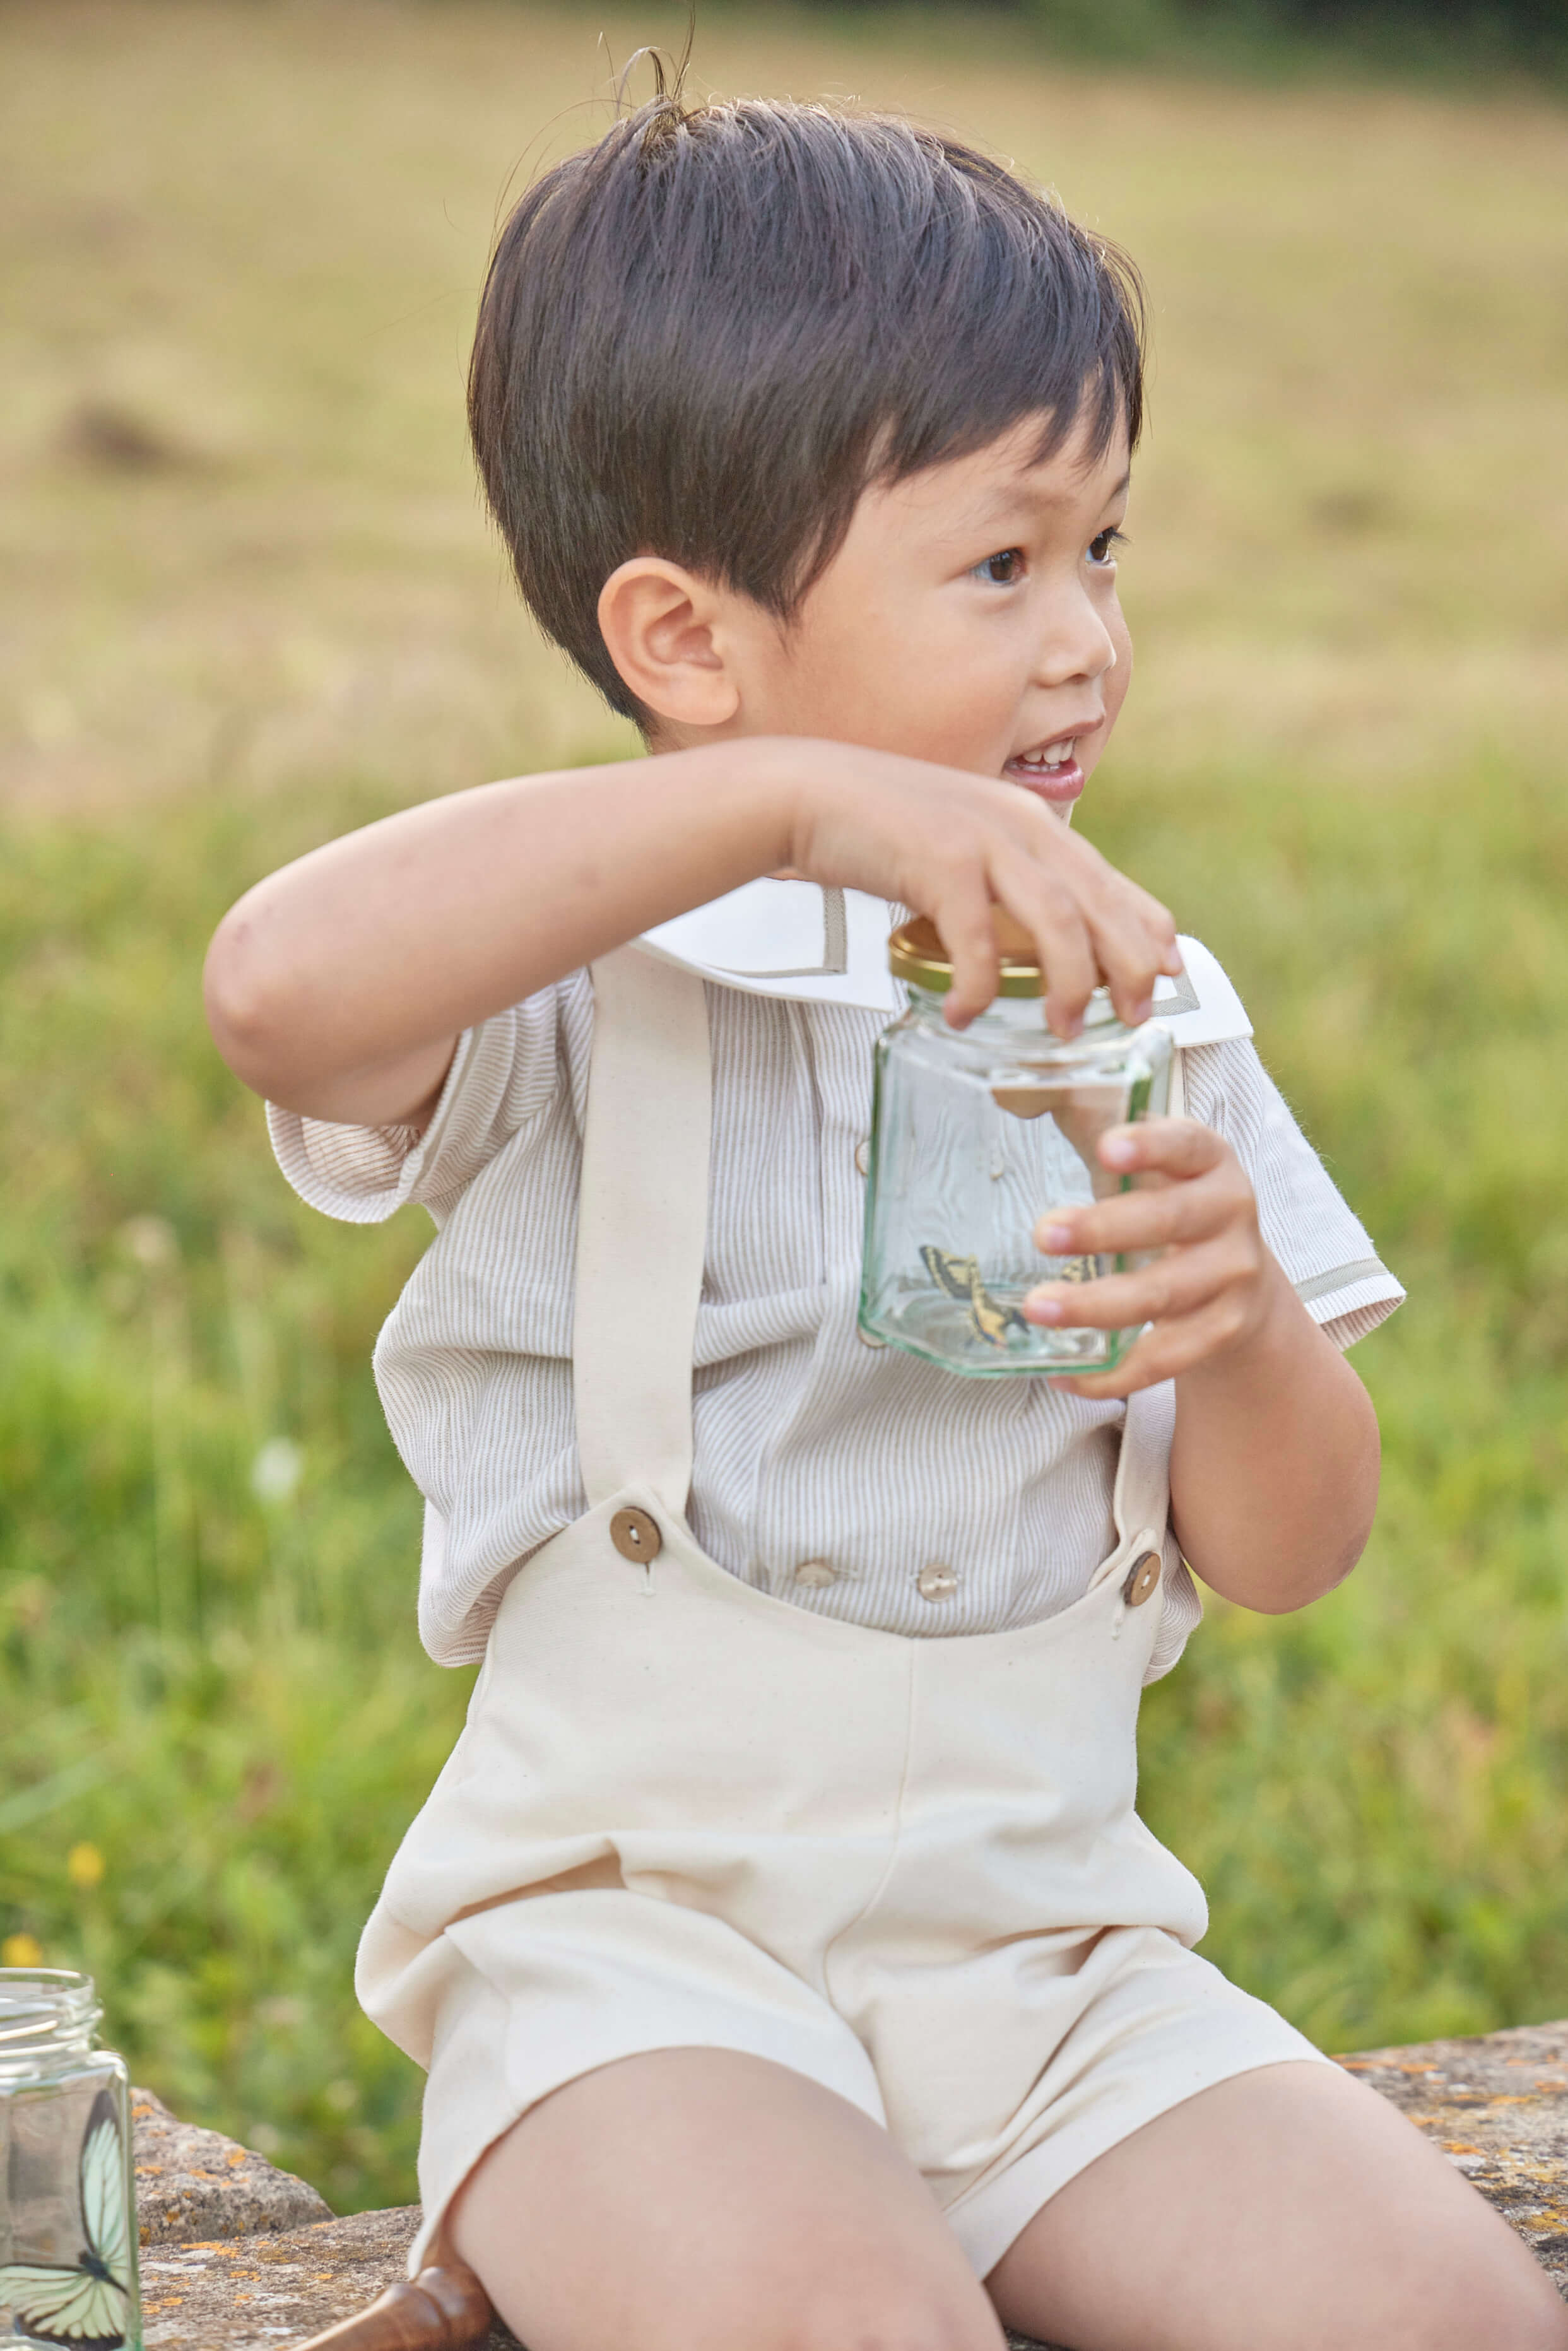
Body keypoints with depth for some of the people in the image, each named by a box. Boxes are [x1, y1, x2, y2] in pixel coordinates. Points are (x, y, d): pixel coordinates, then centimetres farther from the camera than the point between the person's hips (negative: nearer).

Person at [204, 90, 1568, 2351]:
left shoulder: (1134, 1008, 9)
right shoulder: (584, 990, -6)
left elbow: (1288, 1552, 9)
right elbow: (280, 981, -32)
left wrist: (1247, 1336, -15)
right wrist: (794, 802, -33)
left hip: (1051, 1943, 5)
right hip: (627, 1930, -5)